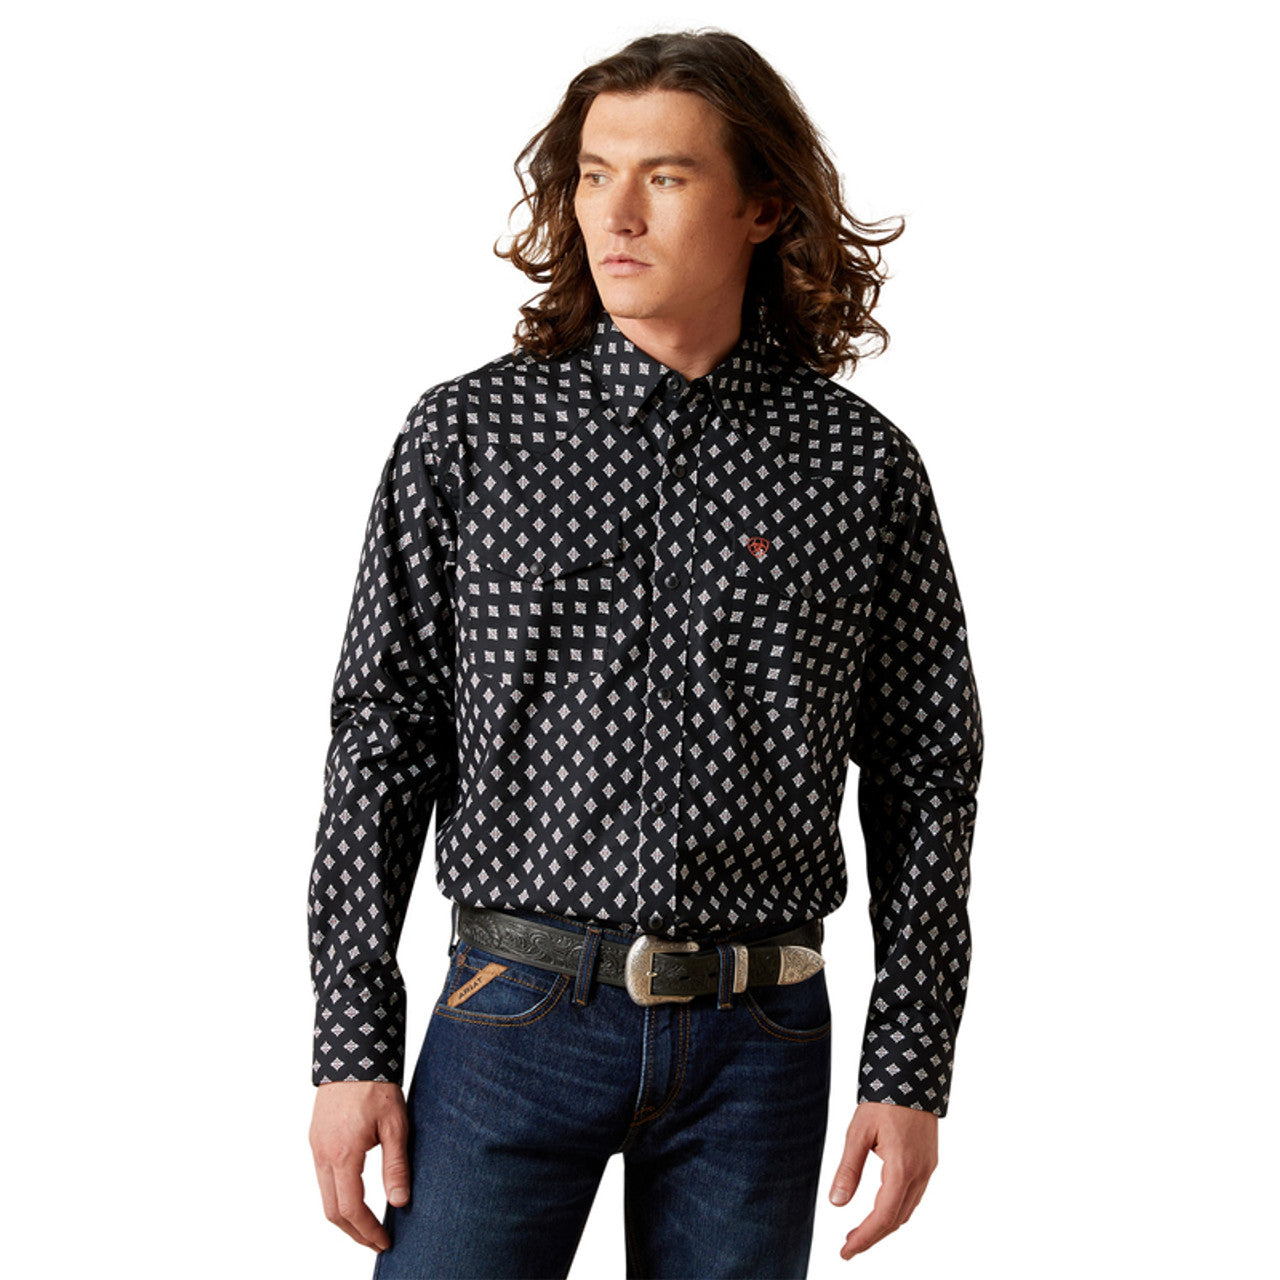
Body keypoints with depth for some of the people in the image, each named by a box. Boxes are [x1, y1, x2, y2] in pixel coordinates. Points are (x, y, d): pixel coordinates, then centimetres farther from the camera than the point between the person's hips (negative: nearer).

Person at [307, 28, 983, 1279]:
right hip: (514, 1017, 0)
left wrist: (910, 1071, 1)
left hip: (760, 1036, 1)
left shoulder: (862, 466, 2)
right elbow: (379, 748, 1)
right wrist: (350, 1045, -3)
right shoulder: (464, 435, 1)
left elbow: (926, 776, 5)